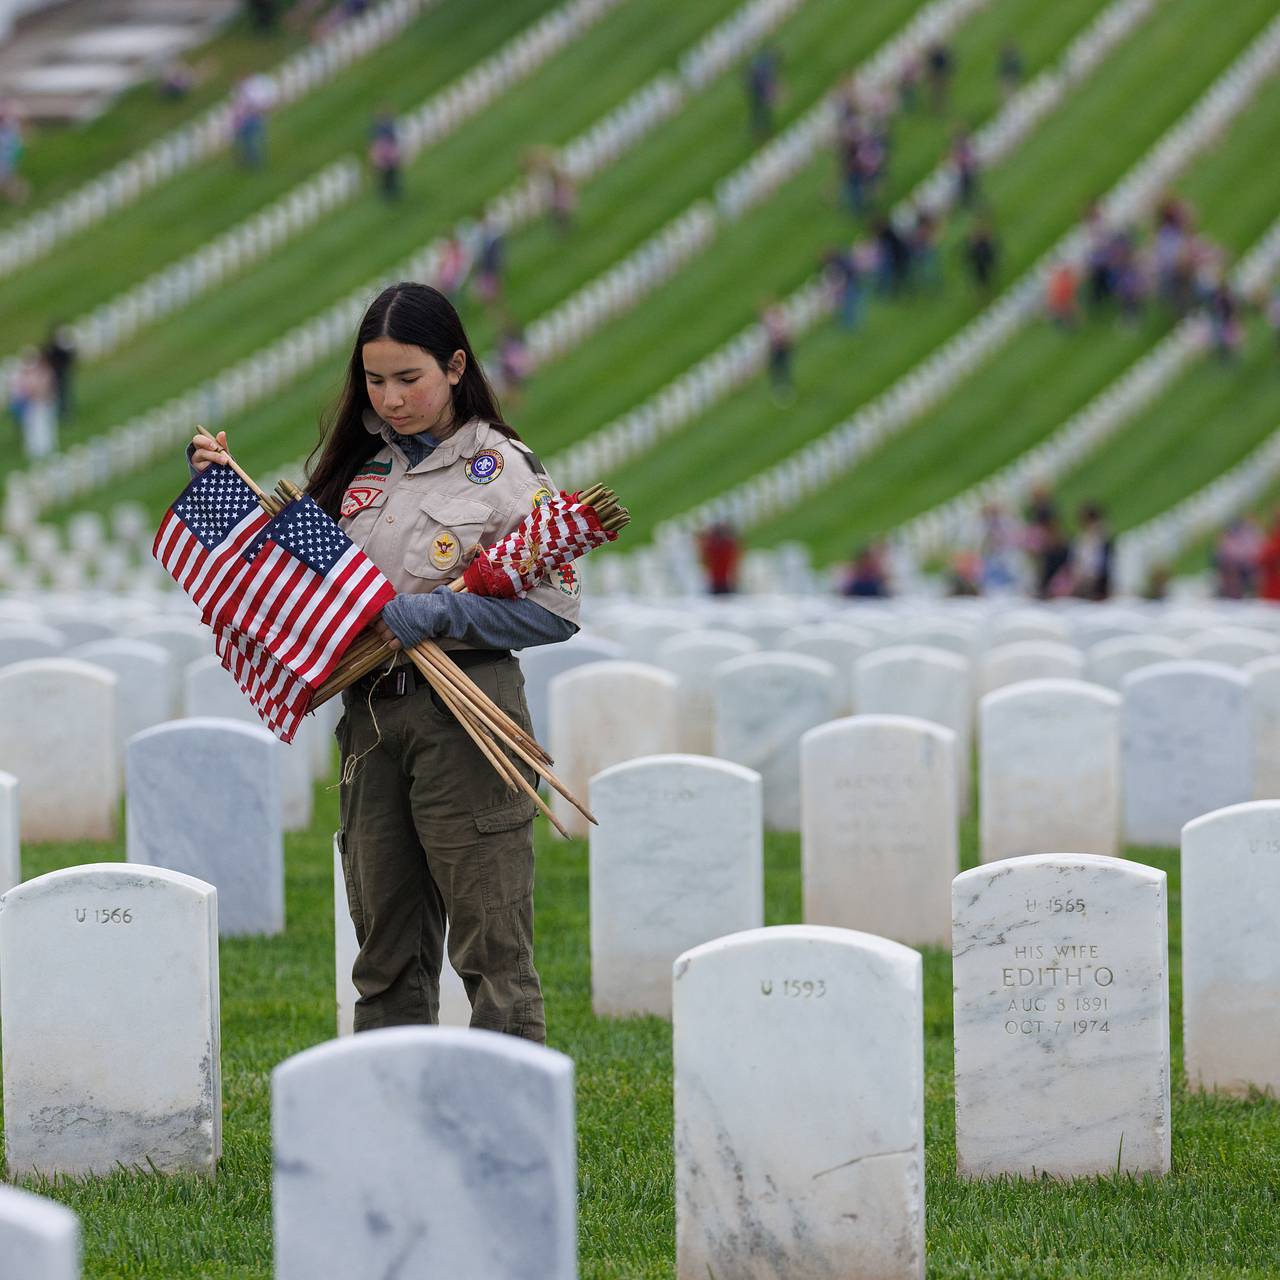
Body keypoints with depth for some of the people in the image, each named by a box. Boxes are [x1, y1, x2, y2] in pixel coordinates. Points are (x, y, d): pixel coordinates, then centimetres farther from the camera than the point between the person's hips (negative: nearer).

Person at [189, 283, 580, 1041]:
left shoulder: (503, 469, -4)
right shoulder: (360, 466, 14)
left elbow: (557, 609, -9)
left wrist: (438, 613, -18)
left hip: (466, 716, -6)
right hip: (370, 714, 6)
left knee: (491, 949, -6)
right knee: (388, 946, 10)